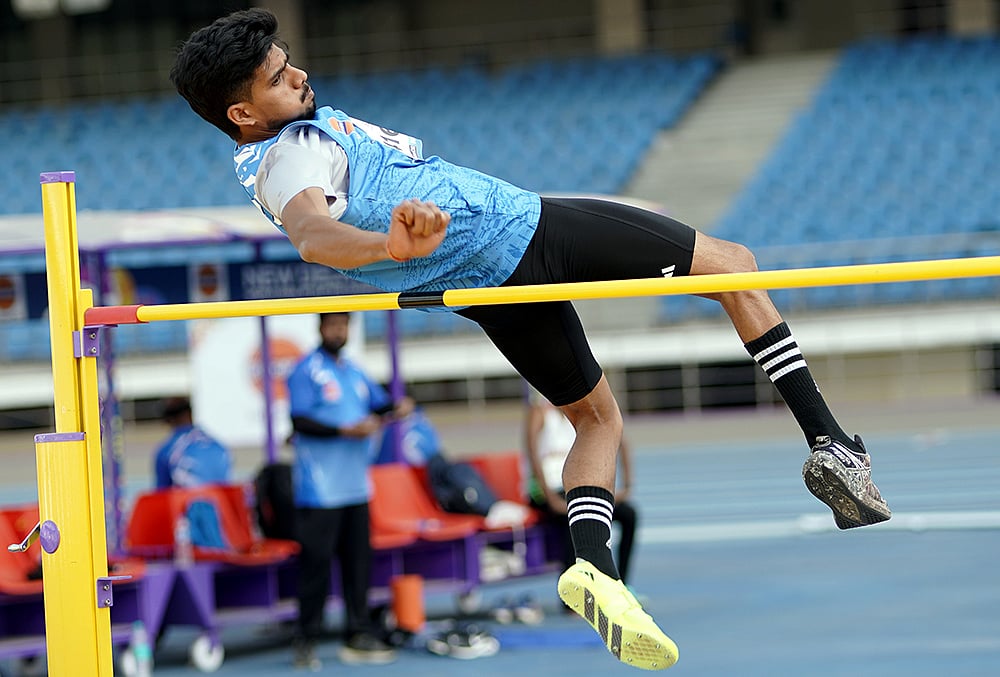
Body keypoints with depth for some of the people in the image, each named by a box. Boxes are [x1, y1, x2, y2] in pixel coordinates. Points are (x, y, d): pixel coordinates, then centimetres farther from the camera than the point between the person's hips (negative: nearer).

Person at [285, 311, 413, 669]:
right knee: (316, 562, -7)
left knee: (358, 561, 9)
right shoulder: (306, 371, -7)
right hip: (319, 489, -7)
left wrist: (396, 408, -2)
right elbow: (299, 421, -14)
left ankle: (358, 636, 17)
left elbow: (378, 404, 21)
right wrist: (345, 431, -21)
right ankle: (306, 640, -1)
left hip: (355, 487, 7)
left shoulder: (354, 371, 16)